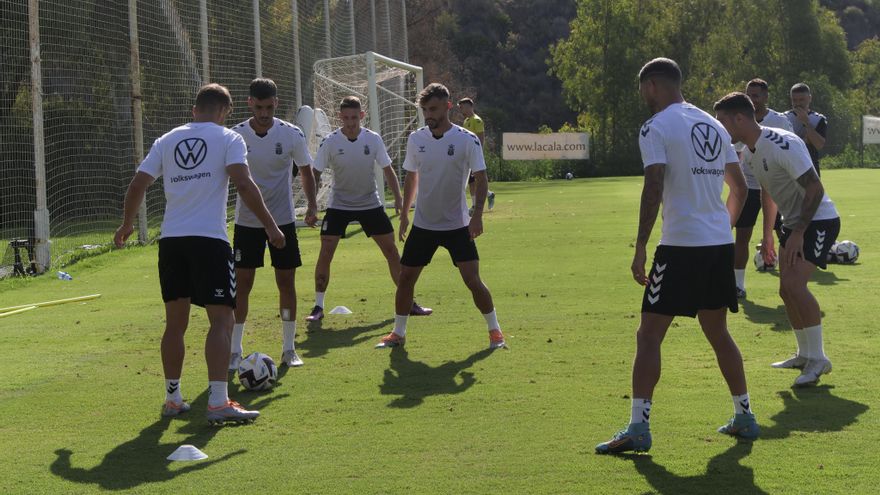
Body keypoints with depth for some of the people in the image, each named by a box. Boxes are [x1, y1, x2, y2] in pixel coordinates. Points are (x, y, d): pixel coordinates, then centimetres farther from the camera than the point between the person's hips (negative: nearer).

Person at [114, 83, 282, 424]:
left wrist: (126, 225, 26)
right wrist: (270, 226, -7)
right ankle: (218, 403, -13)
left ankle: (172, 399, 22)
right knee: (222, 319, -4)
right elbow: (243, 184, -12)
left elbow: (137, 185, 12)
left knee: (175, 322, 15)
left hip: (171, 240, 5)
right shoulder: (228, 139, 2)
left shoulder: (167, 140, 14)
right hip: (209, 240, -5)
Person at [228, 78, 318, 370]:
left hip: (283, 220, 1)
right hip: (246, 222, 0)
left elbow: (305, 171, 7)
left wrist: (312, 205, -5)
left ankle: (289, 349, 15)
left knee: (286, 282, 3)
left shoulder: (292, 135, -7)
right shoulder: (236, 136, -8)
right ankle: (235, 351, 7)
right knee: (242, 283, -2)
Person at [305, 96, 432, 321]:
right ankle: (318, 307, 3)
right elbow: (315, 174, -6)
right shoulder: (330, 142, -11)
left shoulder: (373, 139, -7)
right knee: (325, 254, -10)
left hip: (371, 203, 2)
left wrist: (398, 198, -6)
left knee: (391, 251, 1)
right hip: (338, 205, -1)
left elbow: (387, 169, 3)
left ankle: (408, 303, 12)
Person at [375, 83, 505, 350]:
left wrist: (477, 213, -20)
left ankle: (495, 331, 7)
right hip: (423, 224, 4)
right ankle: (398, 333, 19)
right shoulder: (416, 139, 0)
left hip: (458, 225, -3)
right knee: (405, 277, 3)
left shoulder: (467, 140, -11)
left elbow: (481, 179, -8)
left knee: (473, 280, -9)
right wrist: (404, 213, 10)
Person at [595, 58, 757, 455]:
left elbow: (653, 188, -16)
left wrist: (640, 249, -14)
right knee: (717, 332, 20)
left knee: (649, 335, -4)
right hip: (721, 244, 7)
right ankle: (744, 417, 24)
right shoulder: (714, 126, 16)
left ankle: (638, 427, -10)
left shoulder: (655, 127, -6)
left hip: (681, 245, -7)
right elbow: (740, 187, 20)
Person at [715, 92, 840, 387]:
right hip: (793, 222, 9)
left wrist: (798, 233, -26)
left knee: (794, 285, -21)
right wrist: (767, 233, 21)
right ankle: (805, 355, 27)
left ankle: (818, 359, -9)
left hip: (818, 221, -9)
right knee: (787, 290, 11)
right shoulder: (748, 153, 4)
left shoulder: (783, 145, -25)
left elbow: (815, 189, -25)